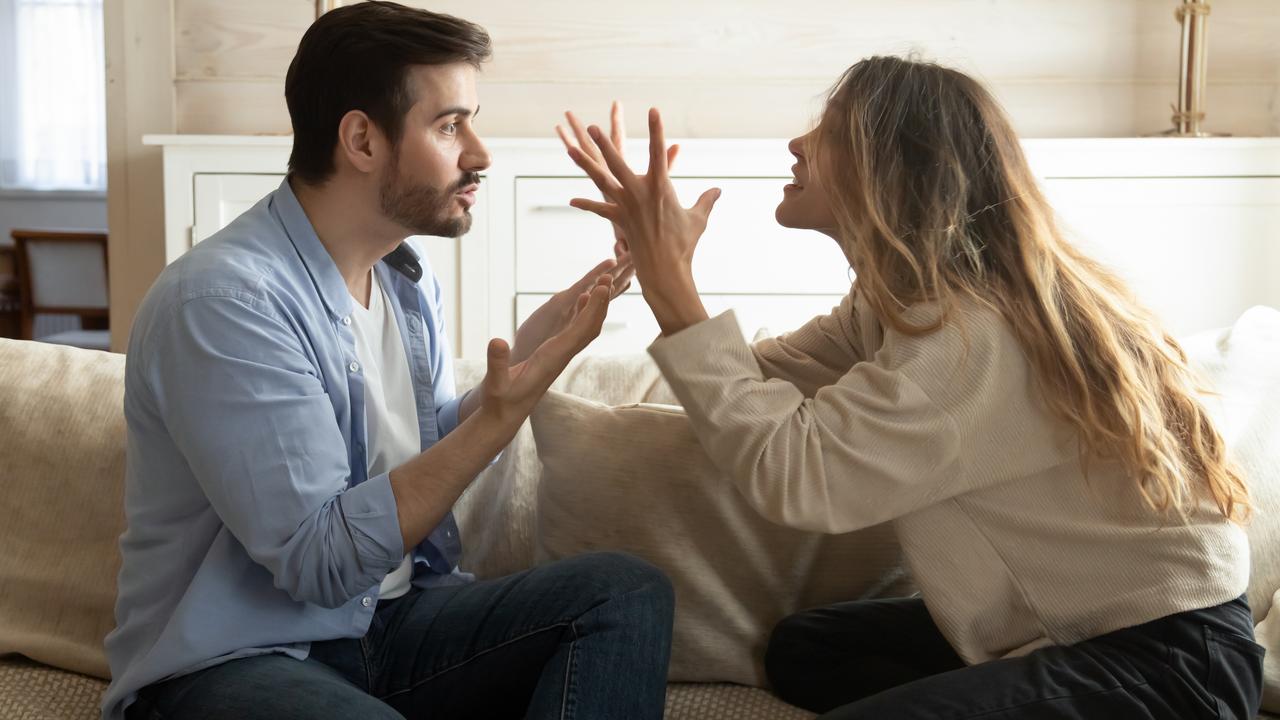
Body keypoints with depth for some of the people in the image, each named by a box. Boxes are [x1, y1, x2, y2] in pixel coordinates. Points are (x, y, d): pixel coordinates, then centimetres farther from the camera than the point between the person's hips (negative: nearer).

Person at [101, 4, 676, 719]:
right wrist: (500, 415, -26)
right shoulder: (223, 299, -20)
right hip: (231, 659, -7)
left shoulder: (408, 277, 7)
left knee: (628, 590, -14)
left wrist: (525, 357, -3)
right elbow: (320, 561, -22)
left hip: (392, 618, 8)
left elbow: (427, 460, 9)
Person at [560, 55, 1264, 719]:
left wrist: (670, 284, -26)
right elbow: (761, 382, 2)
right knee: (802, 647, 11)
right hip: (1075, 623, 9)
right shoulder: (900, 299, 3)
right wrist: (655, 260, -3)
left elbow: (793, 472, -32)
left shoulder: (981, 333, -27)